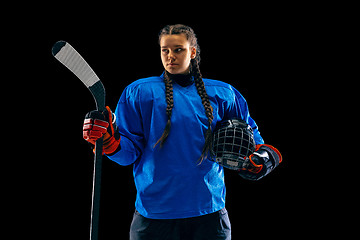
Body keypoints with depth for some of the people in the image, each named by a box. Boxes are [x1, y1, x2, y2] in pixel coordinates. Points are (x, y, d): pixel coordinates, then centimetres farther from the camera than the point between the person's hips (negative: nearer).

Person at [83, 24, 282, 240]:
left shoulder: (221, 94, 8)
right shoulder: (139, 92, 3)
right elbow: (129, 152, 1)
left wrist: (264, 155, -3)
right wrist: (109, 139, -19)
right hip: (154, 213, -1)